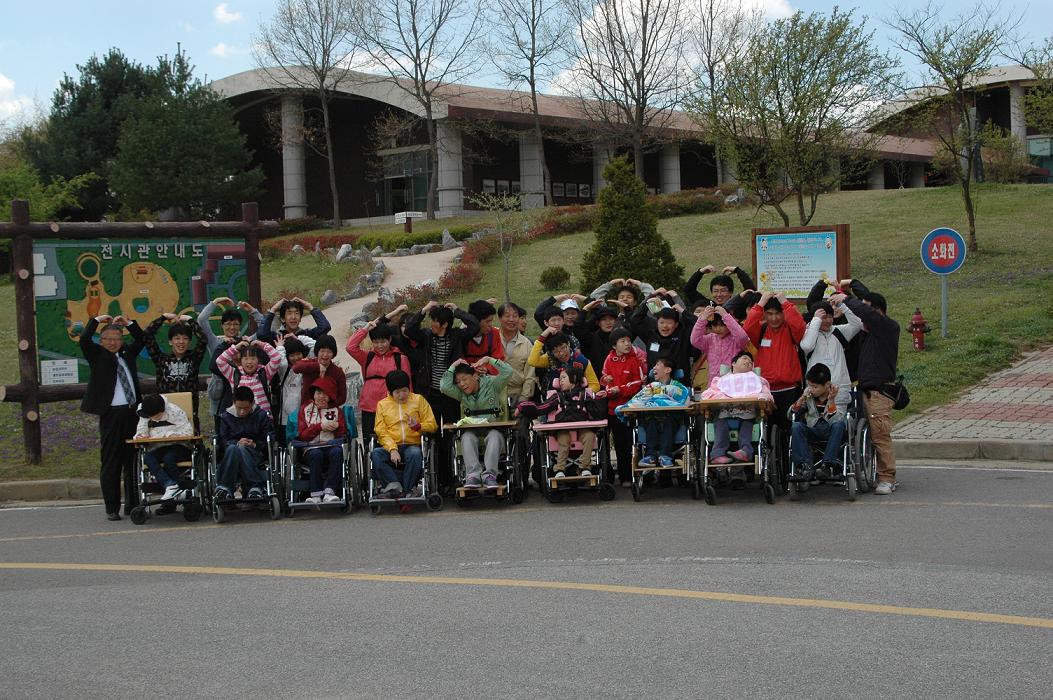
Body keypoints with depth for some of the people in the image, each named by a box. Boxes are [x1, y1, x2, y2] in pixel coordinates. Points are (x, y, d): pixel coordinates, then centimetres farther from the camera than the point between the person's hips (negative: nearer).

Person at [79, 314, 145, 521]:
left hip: (132, 413, 5)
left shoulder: (127, 354, 16)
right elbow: (84, 339, -12)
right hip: (111, 414, -5)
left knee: (133, 461, 7)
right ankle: (112, 508, 2)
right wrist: (97, 320, -1)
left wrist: (128, 323, 14)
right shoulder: (96, 355, 3)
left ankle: (132, 505, 14)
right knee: (110, 462, -3)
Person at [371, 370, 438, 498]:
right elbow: (381, 431, 3)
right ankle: (394, 485, -32)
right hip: (390, 446, 1)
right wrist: (392, 449, -14)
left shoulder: (418, 400, 12)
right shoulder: (382, 404, 13)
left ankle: (406, 489, -24)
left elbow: (432, 425, 8)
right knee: (375, 454, -30)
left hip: (413, 445, -1)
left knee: (415, 454, -36)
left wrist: (418, 426, -14)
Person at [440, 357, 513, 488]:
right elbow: (445, 387, -6)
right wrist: (453, 367, 0)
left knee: (494, 436, -36)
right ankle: (473, 475, -42)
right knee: (467, 437, -32)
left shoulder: (490, 384, 4)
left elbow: (507, 372, -8)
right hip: (471, 429, 2)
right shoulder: (461, 393, 12)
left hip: (493, 427, -2)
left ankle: (489, 475, -44)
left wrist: (489, 360, -8)